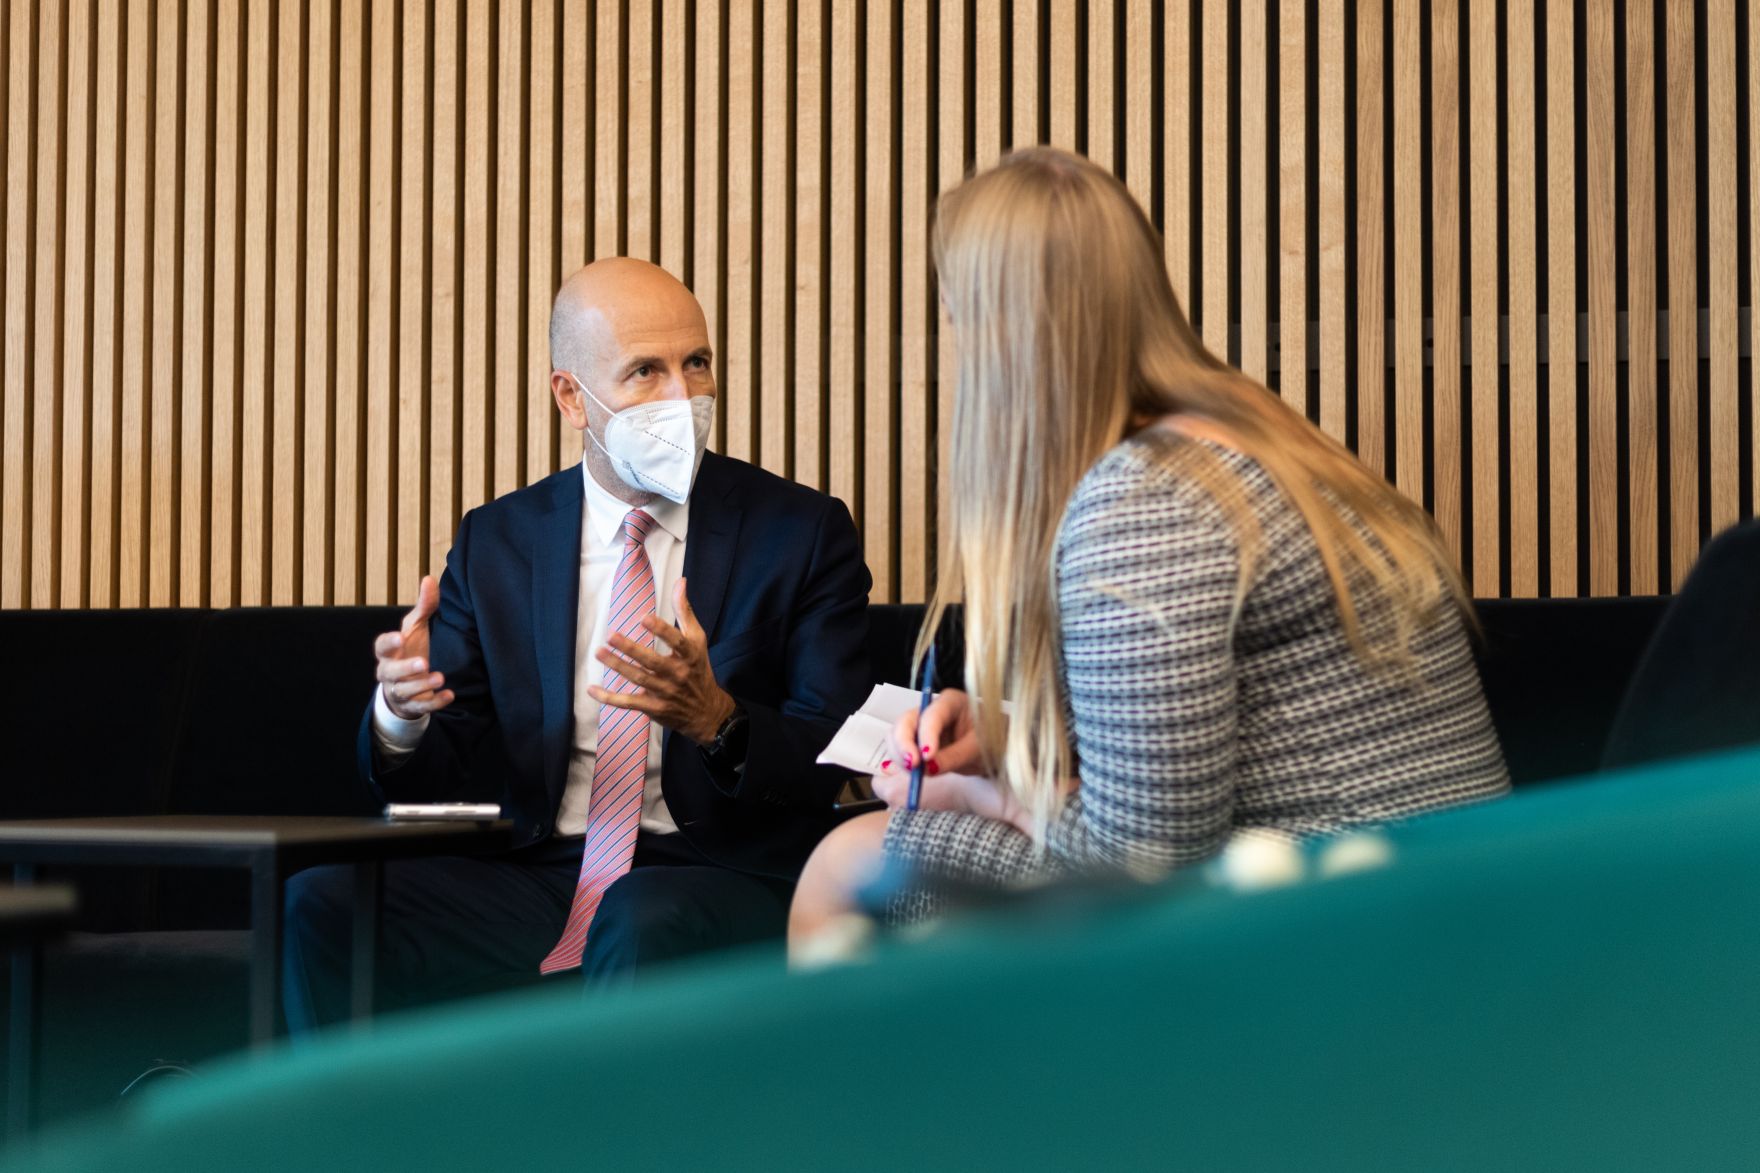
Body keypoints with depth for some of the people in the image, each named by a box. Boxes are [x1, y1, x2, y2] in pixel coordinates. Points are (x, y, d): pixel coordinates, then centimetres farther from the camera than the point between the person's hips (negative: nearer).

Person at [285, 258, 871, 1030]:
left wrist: (717, 720, -25)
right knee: (321, 904, -20)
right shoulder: (496, 541, 12)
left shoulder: (802, 532, 3)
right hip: (540, 881, 3)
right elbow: (435, 777, 10)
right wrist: (400, 715, -15)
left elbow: (834, 764, -4)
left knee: (644, 918, -37)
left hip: (729, 884, -3)